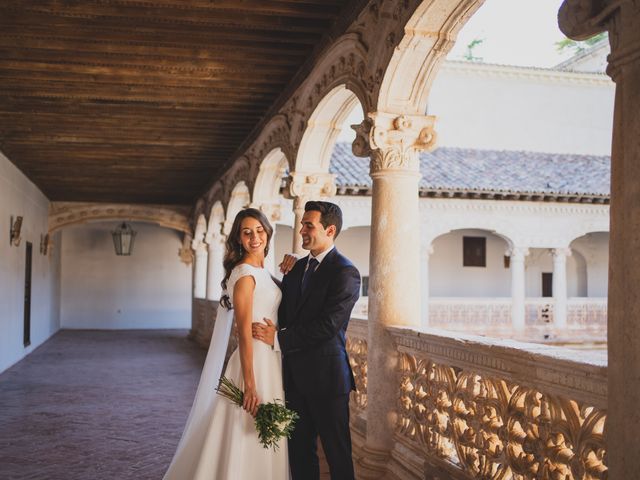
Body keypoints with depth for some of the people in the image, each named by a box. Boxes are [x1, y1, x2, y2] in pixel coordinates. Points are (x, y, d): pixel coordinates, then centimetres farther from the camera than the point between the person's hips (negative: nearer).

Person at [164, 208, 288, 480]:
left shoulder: (262, 273, 11)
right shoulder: (245, 274, -15)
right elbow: (244, 334, -20)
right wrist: (250, 385, -22)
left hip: (270, 362, 9)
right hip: (254, 364, -9)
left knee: (265, 446, 17)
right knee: (248, 446, 1)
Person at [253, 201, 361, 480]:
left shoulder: (345, 273, -13)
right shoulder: (297, 268, 12)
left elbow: (327, 325, -21)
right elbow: (284, 313, 14)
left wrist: (279, 339, -18)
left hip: (326, 376, -7)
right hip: (295, 374, 7)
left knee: (337, 451, 6)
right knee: (300, 447, 15)